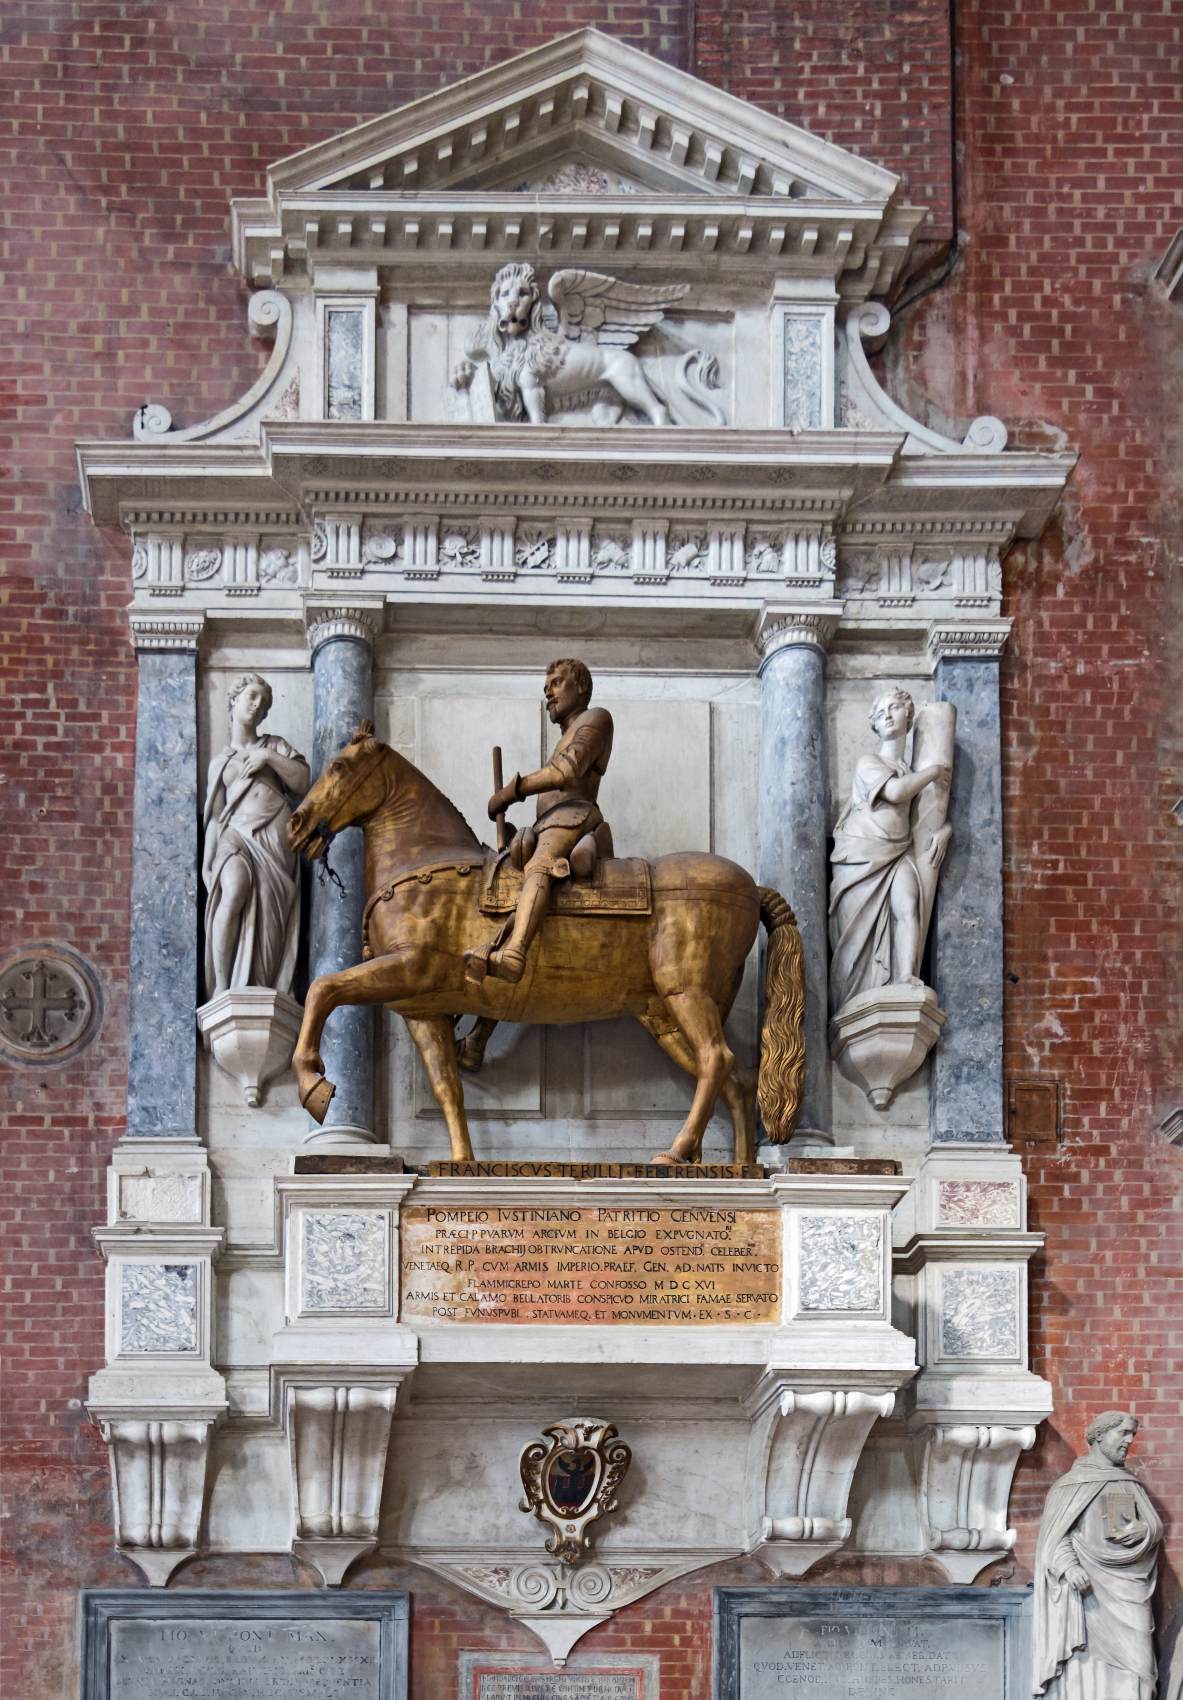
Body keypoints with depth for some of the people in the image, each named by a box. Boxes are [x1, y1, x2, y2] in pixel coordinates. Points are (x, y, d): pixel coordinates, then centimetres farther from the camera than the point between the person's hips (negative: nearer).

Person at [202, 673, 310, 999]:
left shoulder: (274, 745, 24)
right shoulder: (219, 763, 24)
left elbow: (303, 782, 10)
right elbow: (215, 816, 18)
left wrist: (270, 758, -1)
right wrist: (207, 862, 7)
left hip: (275, 837, 1)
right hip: (237, 834, -1)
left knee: (267, 917, -17)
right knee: (235, 891, -32)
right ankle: (221, 985, -35)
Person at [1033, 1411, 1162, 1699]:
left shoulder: (1131, 1485, 16)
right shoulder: (1069, 1485, 4)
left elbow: (1156, 1526, 14)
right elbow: (1053, 1535, -4)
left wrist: (1142, 1530, -11)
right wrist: (1069, 1567, -23)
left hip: (1127, 1592, 4)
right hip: (1087, 1589, -3)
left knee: (1130, 1666, -5)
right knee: (1085, 1665, -9)